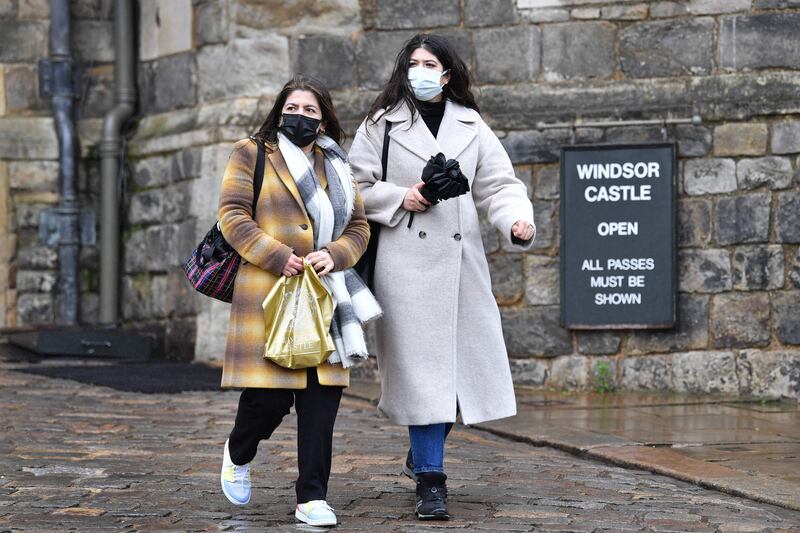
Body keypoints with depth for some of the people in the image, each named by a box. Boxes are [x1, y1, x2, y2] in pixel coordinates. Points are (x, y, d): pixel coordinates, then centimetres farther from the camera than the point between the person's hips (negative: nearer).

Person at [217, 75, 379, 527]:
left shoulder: (337, 166, 19)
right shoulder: (252, 155, 6)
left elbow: (359, 227, 15)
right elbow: (233, 217, -2)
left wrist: (334, 255, -6)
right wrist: (277, 256, -13)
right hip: (268, 294, -4)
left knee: (322, 396, -2)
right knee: (270, 397, -7)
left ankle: (313, 498, 4)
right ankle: (238, 455, 25)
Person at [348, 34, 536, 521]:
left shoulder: (472, 126, 12)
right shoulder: (382, 125, 5)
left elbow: (497, 185, 5)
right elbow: (356, 186, 5)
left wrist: (518, 221, -13)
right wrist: (401, 199, -10)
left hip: (461, 260, 3)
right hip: (407, 263, -3)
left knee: (468, 362, 6)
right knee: (422, 367, -6)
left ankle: (423, 454, 30)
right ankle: (430, 481, -1)